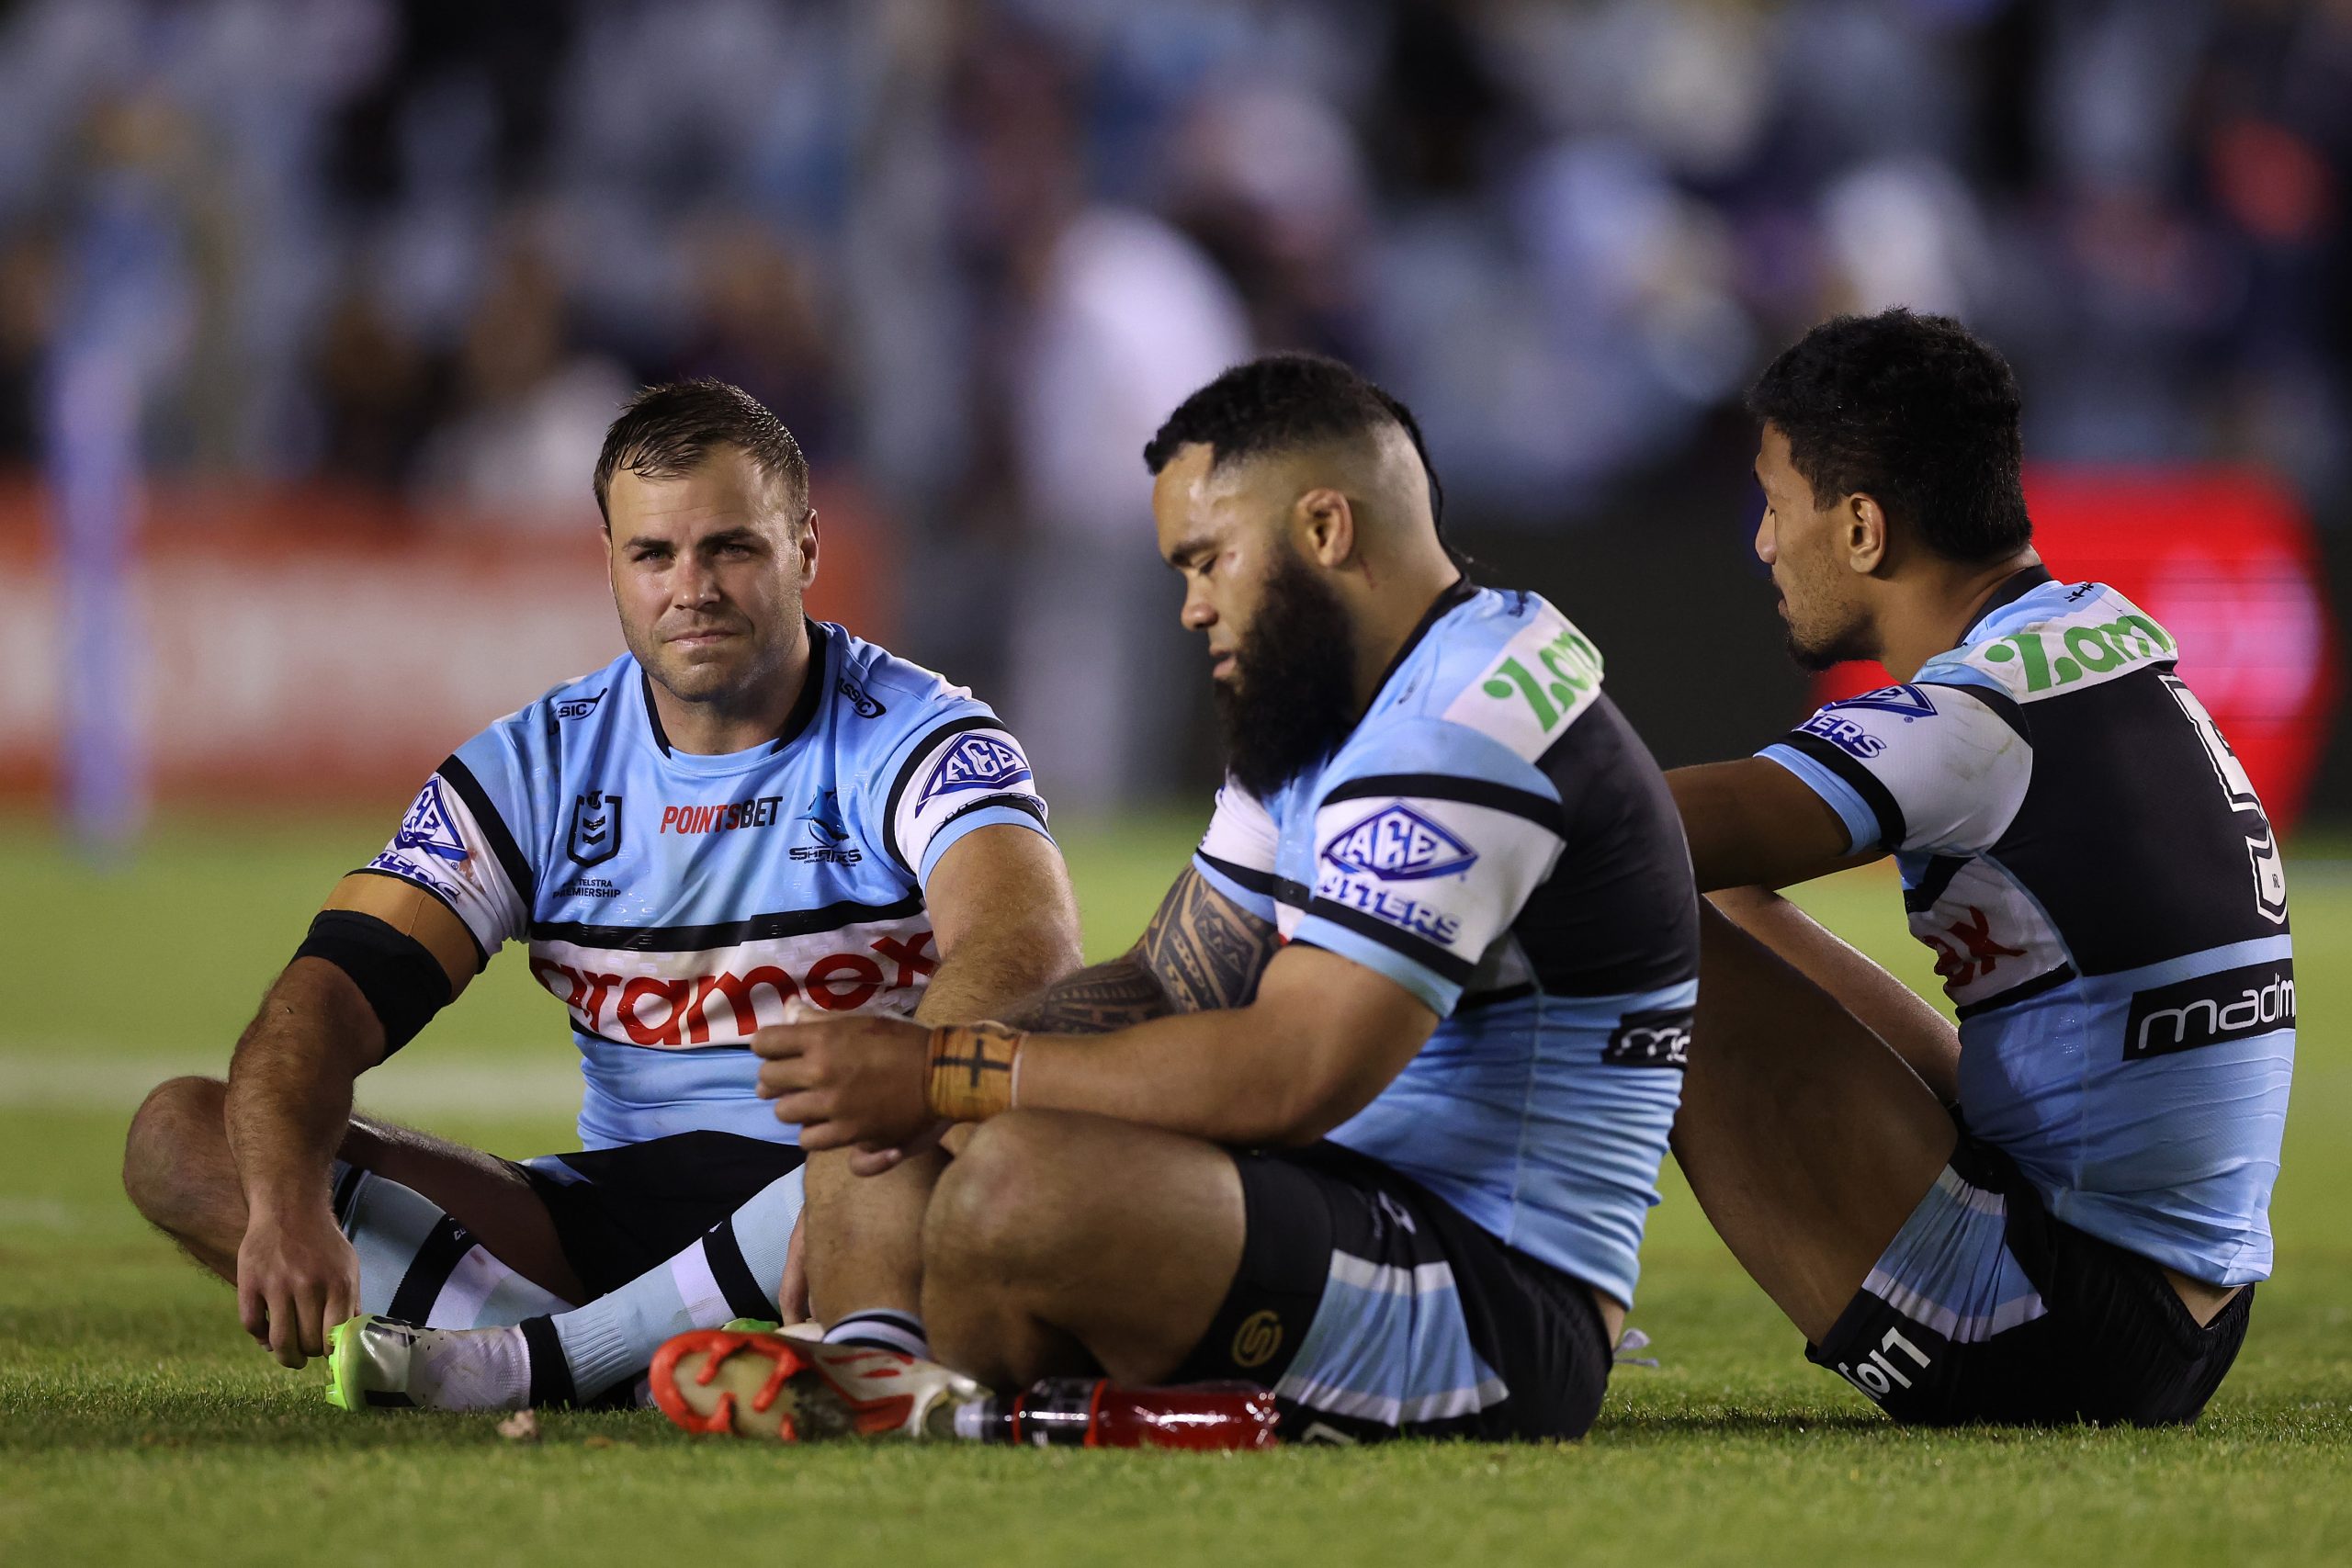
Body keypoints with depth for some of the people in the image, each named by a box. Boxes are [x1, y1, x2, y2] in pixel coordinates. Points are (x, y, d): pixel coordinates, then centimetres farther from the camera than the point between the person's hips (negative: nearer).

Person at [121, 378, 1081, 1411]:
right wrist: (287, 1199, -26)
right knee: (177, 1134, -12)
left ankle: (529, 1363, -32)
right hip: (607, 1203, 4)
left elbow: (1029, 948, -24)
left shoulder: (916, 738, -3)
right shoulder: (531, 769, 7)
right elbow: (332, 993, -4)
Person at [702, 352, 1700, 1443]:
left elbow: (1290, 1075, -26)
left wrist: (944, 1076, -21)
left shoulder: (1470, 729, -19)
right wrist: (907, 1067, -3)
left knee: (1022, 1187, -32)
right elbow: (1169, 984, 16)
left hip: (1496, 1315, -11)